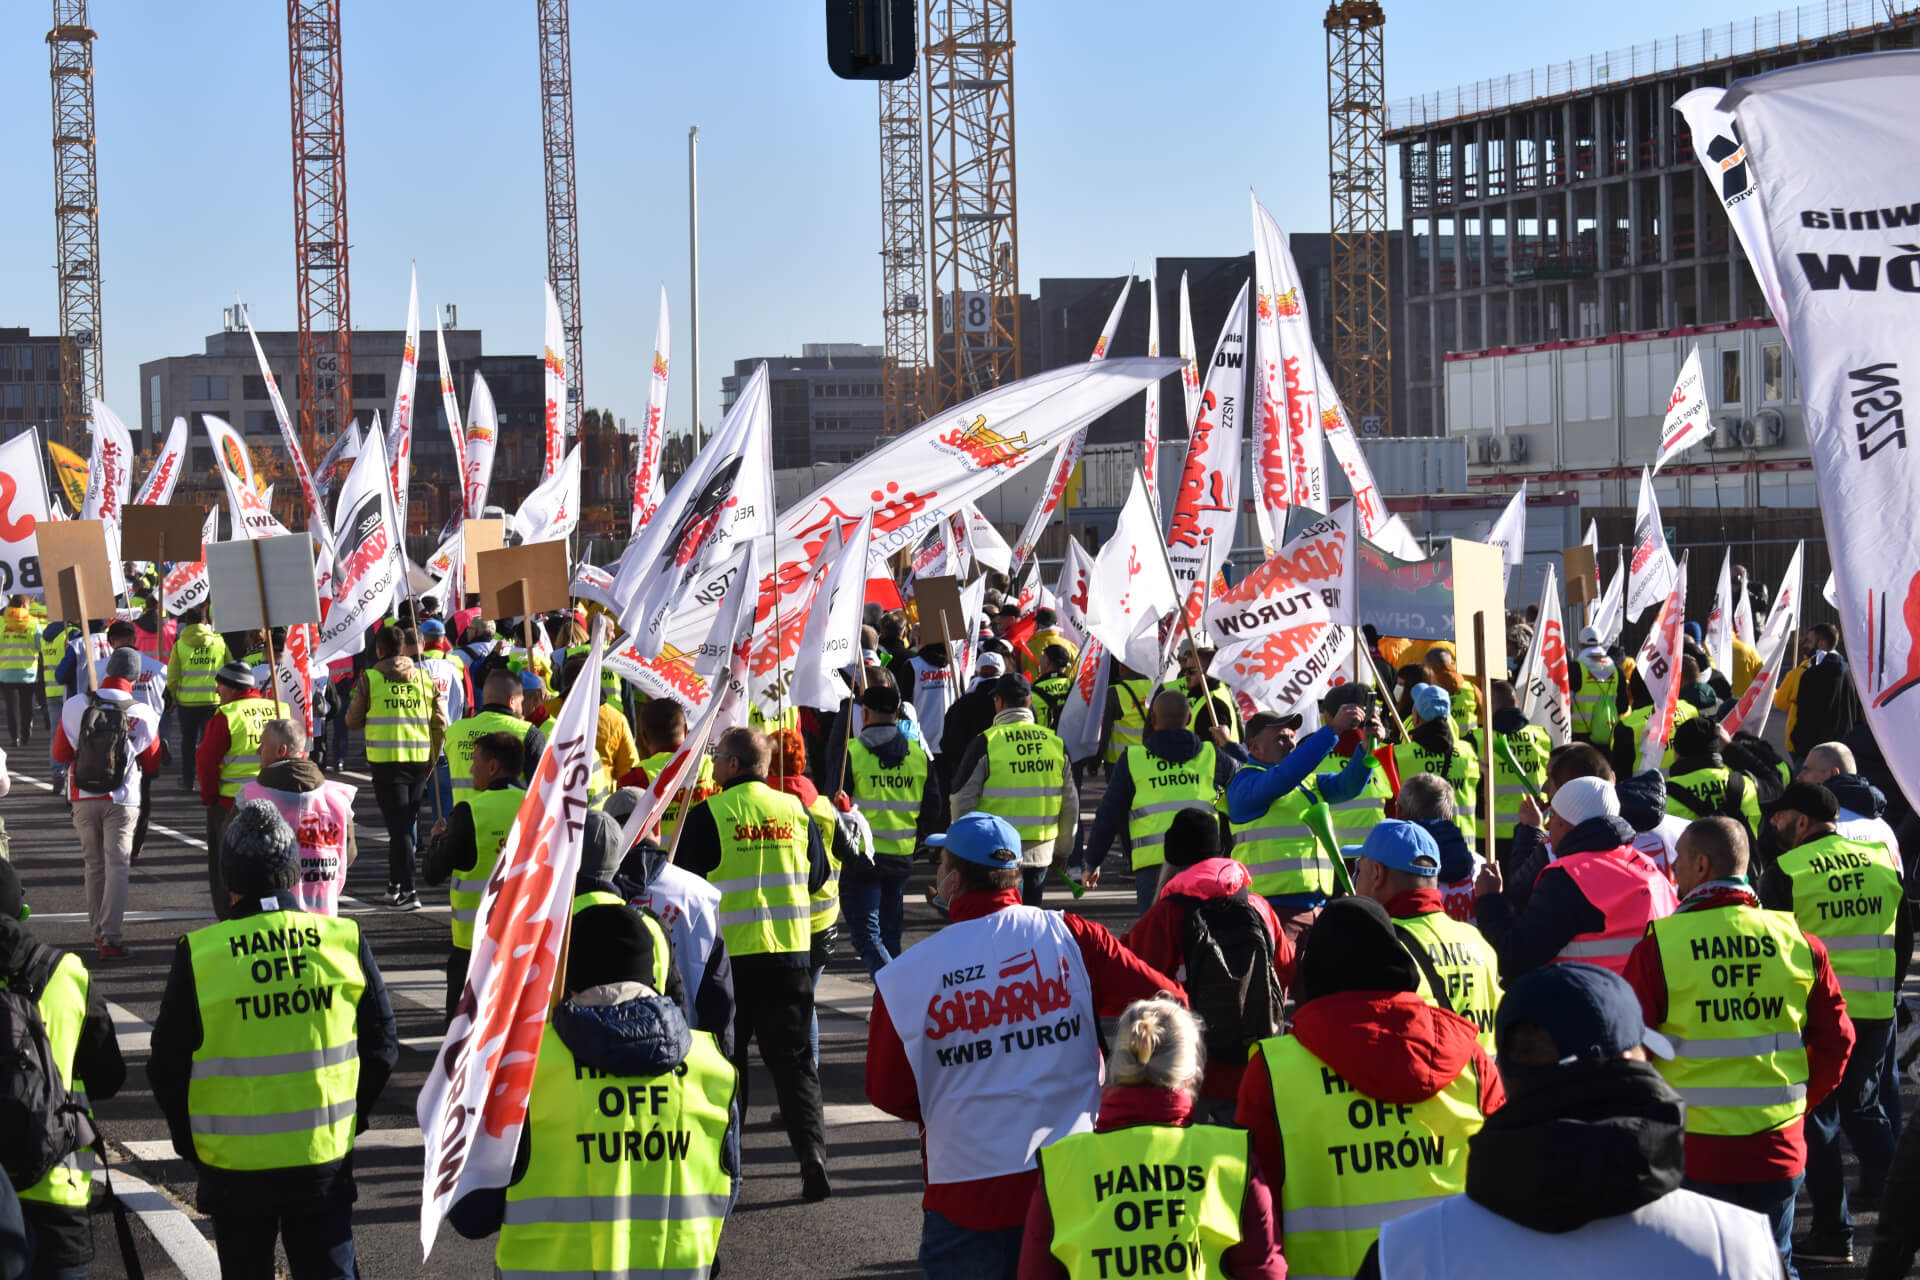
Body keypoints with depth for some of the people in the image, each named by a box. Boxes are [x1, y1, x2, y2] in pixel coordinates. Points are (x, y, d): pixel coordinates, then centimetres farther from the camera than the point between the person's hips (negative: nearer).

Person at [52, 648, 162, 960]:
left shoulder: (74, 706, -7)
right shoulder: (143, 715, -9)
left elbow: (60, 753, 3)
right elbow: (152, 763, 4)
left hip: (83, 798, 2)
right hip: (122, 799, -2)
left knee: (94, 865, 15)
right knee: (116, 866, 0)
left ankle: (98, 930, 22)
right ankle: (110, 937, -8)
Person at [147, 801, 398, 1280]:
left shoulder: (197, 955, -11)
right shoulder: (345, 941, -6)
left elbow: (167, 1066, -4)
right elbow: (382, 1046, 3)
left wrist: (189, 1139, 12)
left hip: (234, 1161, -1)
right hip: (326, 1153, 1)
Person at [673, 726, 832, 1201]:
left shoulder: (706, 816, -10)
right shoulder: (795, 811, 2)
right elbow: (816, 876, 13)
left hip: (728, 953, -3)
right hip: (790, 950, 3)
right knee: (792, 1056, 6)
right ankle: (811, 1151, -9)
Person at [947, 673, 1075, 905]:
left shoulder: (986, 743, -11)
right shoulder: (1055, 742, 4)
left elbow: (962, 801, -8)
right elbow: (1070, 804, 10)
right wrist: (1062, 849, 21)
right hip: (1041, 853, 5)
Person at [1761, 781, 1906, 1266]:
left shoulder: (1786, 872, -9)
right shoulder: (1882, 862, 4)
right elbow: (1904, 936, 12)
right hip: (1876, 1009, 4)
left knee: (1818, 1114, 6)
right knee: (1864, 1105, 22)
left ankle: (1834, 1232, 6)